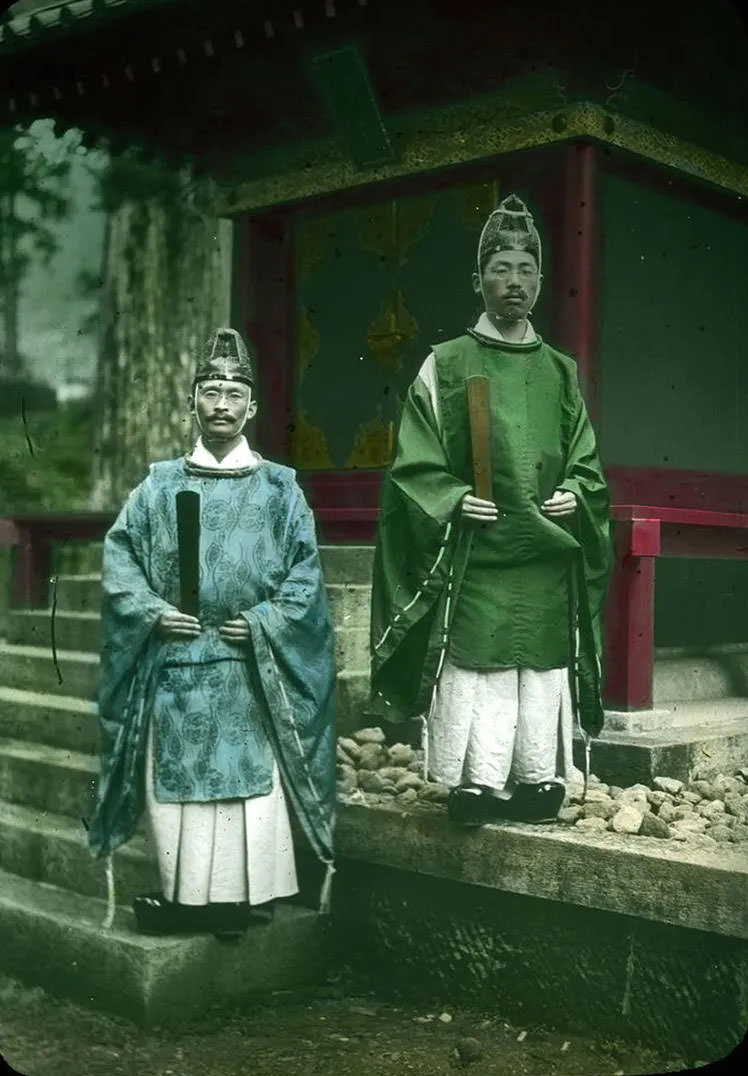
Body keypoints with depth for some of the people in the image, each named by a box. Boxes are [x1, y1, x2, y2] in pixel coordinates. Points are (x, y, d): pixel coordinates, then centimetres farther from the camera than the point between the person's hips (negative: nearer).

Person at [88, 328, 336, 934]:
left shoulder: (278, 488, 5)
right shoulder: (161, 486, 9)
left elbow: (306, 569, 2)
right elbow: (120, 553, 6)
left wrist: (263, 621, -10)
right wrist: (152, 612, -8)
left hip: (250, 668, -1)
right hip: (173, 665, 1)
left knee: (249, 774, 0)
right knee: (176, 777, 3)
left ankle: (244, 894, 11)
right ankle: (184, 894, 15)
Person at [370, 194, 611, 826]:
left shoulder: (562, 373, 15)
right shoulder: (446, 365, 5)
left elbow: (587, 462, 18)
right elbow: (416, 464, 2)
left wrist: (576, 493, -3)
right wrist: (454, 498, -14)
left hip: (548, 558, 3)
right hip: (474, 554, -3)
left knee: (545, 669, 4)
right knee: (476, 667, -6)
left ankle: (539, 779, 13)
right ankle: (478, 782, 3)